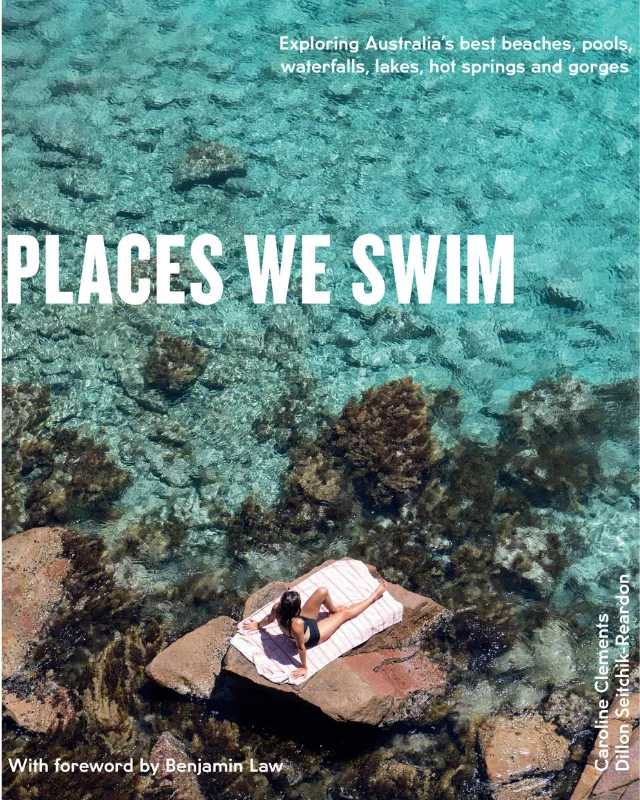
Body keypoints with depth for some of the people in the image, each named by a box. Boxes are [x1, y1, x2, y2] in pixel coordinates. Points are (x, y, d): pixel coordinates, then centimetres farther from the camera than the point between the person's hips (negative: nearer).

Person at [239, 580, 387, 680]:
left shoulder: (277, 608, -32)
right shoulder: (297, 624, -49)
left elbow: (269, 618, -9)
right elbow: (300, 647, -33)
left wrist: (257, 625, 13)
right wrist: (304, 668, -17)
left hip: (306, 620, 5)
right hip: (314, 635, -5)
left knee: (323, 591, 0)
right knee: (346, 613, 7)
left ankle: (334, 610, 34)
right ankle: (375, 596, 30)